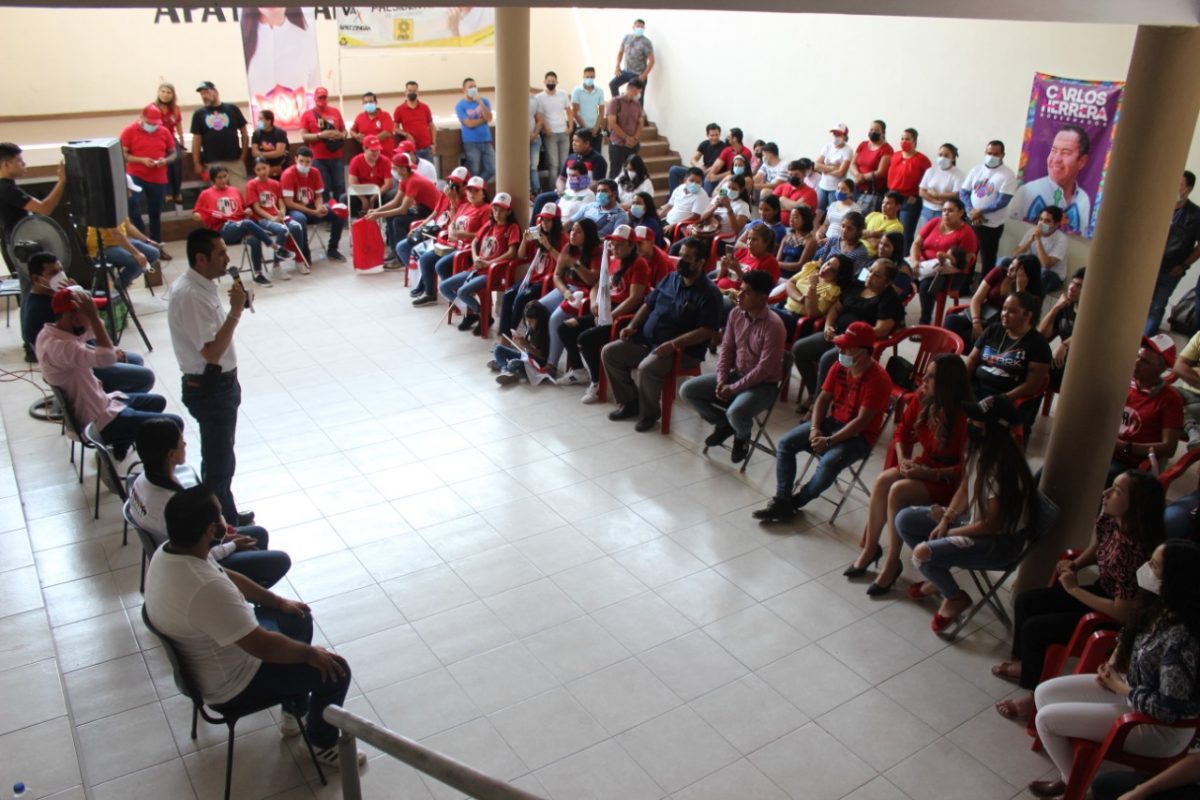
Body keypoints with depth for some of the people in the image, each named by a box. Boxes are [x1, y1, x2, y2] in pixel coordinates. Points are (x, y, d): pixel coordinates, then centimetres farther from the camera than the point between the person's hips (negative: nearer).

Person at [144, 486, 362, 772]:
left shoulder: (168, 552, -10)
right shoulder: (206, 588, -40)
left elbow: (228, 578, 8)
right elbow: (263, 646, -33)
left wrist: (279, 602, 13)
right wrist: (310, 653, -17)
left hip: (211, 650, 9)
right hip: (230, 683, -9)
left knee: (299, 618, 23)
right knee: (335, 671, -4)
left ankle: (296, 713, 36)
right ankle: (323, 744, 22)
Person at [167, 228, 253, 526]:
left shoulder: (199, 285, 5)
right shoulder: (190, 295, -26)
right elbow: (212, 351, -29)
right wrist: (236, 311, -27)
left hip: (218, 383, 10)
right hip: (209, 389, -10)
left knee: (221, 456, 22)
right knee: (219, 460, 4)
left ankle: (228, 517, 37)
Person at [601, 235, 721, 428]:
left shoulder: (709, 293, -13)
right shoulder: (670, 278, 10)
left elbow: (706, 331, -21)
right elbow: (648, 304, 20)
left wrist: (673, 344, -27)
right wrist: (632, 325, 3)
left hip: (682, 350, -8)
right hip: (647, 340, 8)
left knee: (646, 368, -34)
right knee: (609, 352, -1)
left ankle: (649, 412, -6)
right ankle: (631, 402, 10)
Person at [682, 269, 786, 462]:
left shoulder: (773, 325, -24)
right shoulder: (736, 314, -2)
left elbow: (765, 369, -24)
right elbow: (726, 349, 5)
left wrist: (733, 388, -21)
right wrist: (721, 380, -8)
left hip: (762, 385, -7)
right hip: (735, 374, 7)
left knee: (735, 413, -36)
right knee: (687, 390, -6)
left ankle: (742, 435, 3)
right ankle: (723, 424, 15)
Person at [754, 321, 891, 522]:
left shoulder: (878, 379, -21)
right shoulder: (839, 367, 0)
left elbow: (862, 421, -24)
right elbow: (823, 399, 5)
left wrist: (829, 441, -26)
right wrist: (815, 428, -12)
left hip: (859, 436, -7)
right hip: (832, 422, 7)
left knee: (829, 463, -33)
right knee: (785, 443, -10)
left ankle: (795, 502, -7)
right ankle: (781, 501, -9)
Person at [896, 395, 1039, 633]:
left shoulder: (1003, 467, -31)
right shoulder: (979, 448, -6)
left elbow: (991, 525, -24)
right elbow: (964, 488, 8)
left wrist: (949, 533, -12)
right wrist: (945, 519, -5)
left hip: (1000, 539, -9)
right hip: (971, 517, 9)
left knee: (922, 553, -25)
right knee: (904, 519, 2)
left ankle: (956, 598, 4)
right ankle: (938, 576, 19)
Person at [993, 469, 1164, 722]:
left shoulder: (1135, 552, -36)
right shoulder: (1111, 521, -11)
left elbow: (1122, 613, -31)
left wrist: (1074, 589, -22)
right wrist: (1075, 564, -3)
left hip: (1113, 619, -8)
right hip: (1099, 592, 9)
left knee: (1033, 628, -14)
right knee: (1025, 601, 8)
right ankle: (1025, 663, 29)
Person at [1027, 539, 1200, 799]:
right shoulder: (1159, 607, -8)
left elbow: (1168, 709, -30)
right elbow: (1130, 635, 14)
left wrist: (1119, 687, -16)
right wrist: (1113, 663, -4)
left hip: (1158, 727, -9)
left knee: (1046, 718, -6)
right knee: (1044, 693, 6)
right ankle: (1072, 771, 22)